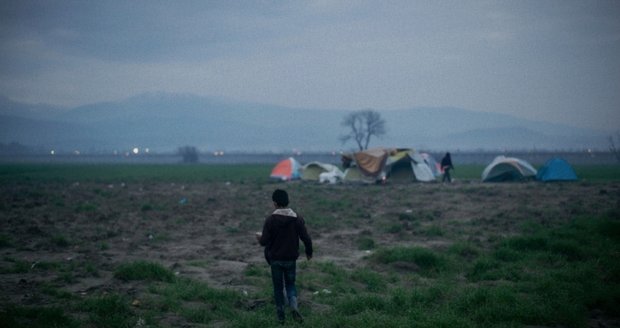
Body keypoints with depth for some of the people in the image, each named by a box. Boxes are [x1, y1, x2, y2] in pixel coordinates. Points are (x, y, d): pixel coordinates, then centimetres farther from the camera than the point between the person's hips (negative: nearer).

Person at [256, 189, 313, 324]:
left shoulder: (270, 220, -13)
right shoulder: (297, 219, -8)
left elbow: (264, 241, -13)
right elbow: (306, 238, -8)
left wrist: (260, 237, 11)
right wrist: (309, 252, 10)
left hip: (275, 259, -1)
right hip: (291, 259, 1)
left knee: (278, 287, 13)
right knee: (290, 284, 17)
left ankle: (280, 316, 16)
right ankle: (294, 305, -9)